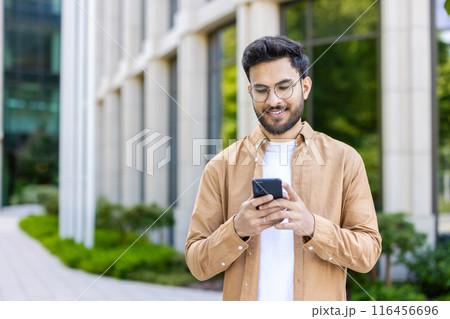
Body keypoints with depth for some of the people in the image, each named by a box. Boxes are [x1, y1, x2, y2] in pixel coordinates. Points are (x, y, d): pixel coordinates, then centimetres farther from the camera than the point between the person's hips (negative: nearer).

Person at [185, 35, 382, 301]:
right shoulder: (222, 167, 4)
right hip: (244, 305, 1)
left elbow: (368, 252, 0)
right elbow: (198, 264, 2)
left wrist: (312, 227, -14)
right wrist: (237, 230, -15)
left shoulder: (344, 160, 4)